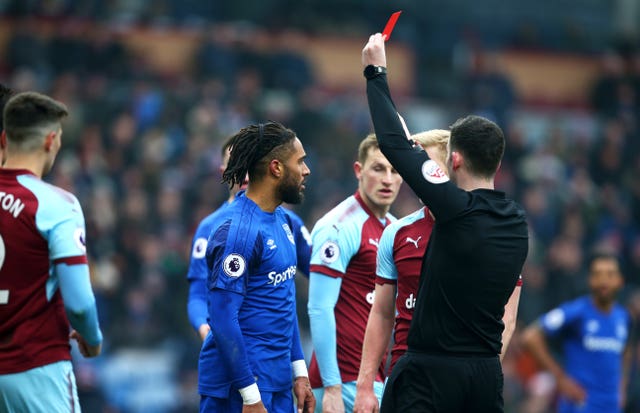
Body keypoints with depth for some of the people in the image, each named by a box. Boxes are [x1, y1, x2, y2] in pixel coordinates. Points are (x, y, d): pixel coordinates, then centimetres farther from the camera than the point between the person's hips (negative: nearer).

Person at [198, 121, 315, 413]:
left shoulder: (281, 220, 12)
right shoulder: (238, 230, -16)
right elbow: (223, 318, -19)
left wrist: (299, 372, 16)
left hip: (278, 384, 9)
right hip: (236, 388, -9)